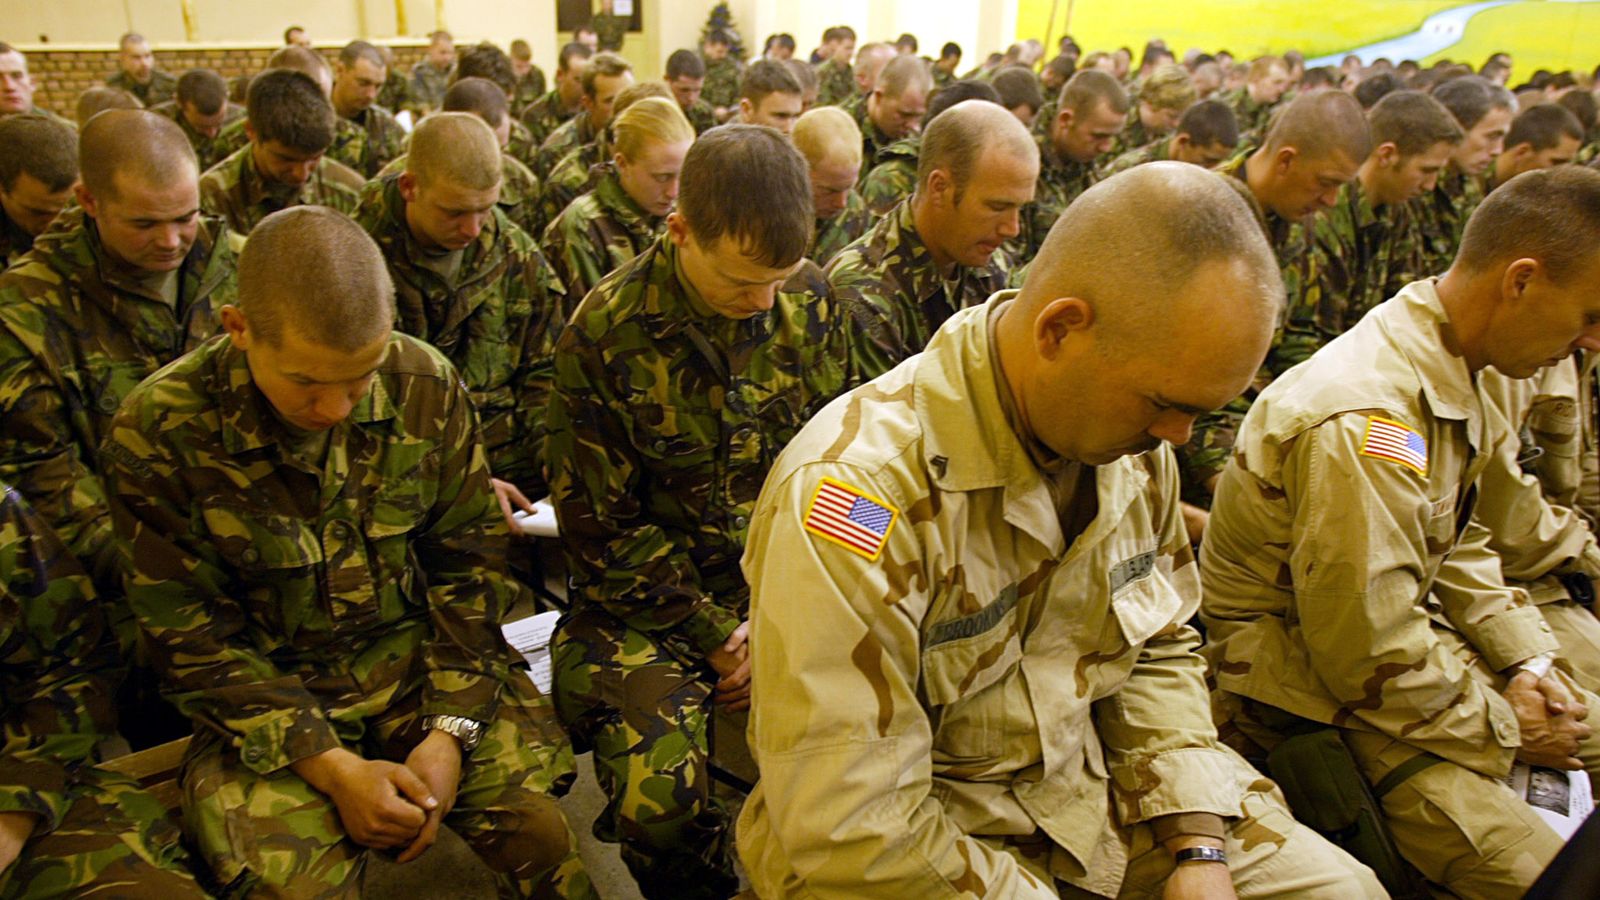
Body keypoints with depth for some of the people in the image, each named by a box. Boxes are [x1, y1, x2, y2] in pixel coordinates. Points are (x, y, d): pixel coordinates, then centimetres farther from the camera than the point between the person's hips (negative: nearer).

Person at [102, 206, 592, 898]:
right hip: (264, 692, -1)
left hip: (423, 659, 1)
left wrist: (450, 729, -11)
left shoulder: (426, 385, -8)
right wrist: (330, 765, -17)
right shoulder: (157, 431, -14)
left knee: (537, 828, -18)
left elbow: (468, 561, -1)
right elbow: (189, 635, -8)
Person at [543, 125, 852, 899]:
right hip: (643, 599, -3)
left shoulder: (813, 303, -1)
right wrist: (713, 637, -9)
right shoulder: (607, 333, -12)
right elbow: (601, 529, -6)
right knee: (657, 794, -26)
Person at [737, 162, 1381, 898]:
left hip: (1097, 784, 6)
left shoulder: (1133, 437, -5)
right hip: (932, 836, -5)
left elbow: (1158, 650, 8)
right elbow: (852, 841, -27)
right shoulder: (857, 494, -30)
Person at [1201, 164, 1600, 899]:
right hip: (1308, 687, -9)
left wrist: (1525, 656, 1)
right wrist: (1506, 728, -11)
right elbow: (1369, 659, -26)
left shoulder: (1450, 372, 2)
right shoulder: (1367, 422, -30)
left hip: (1408, 640, 10)